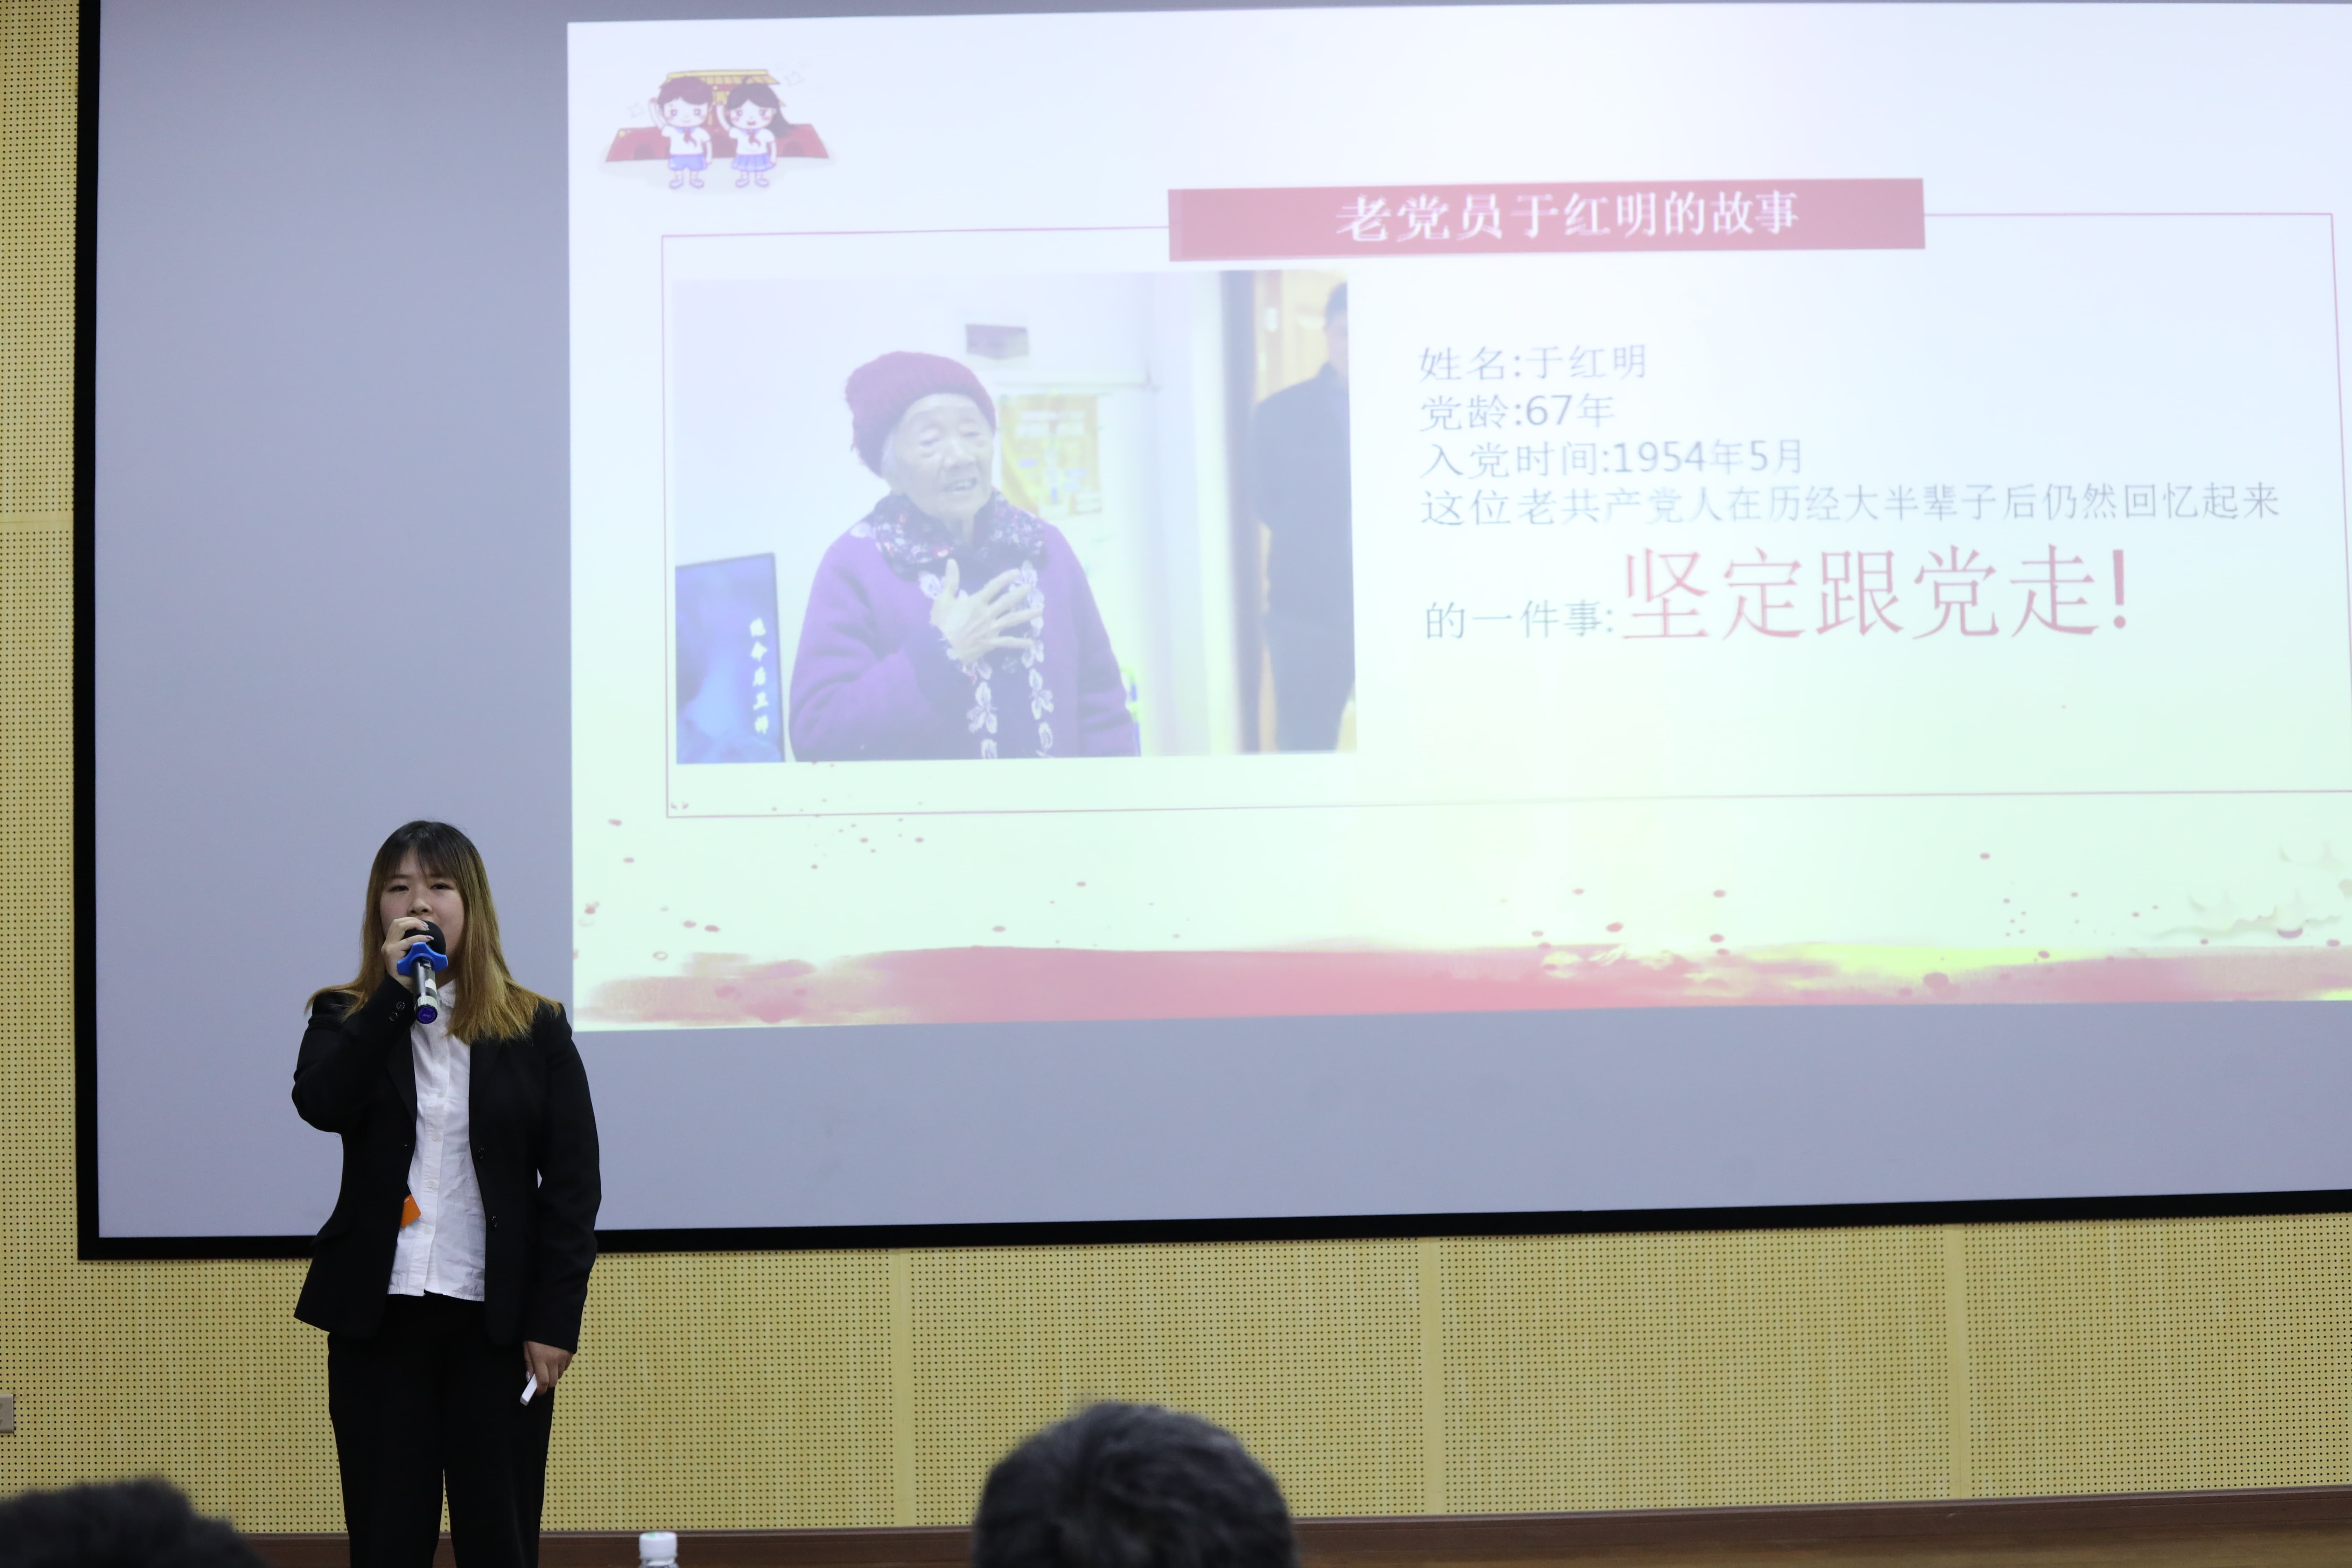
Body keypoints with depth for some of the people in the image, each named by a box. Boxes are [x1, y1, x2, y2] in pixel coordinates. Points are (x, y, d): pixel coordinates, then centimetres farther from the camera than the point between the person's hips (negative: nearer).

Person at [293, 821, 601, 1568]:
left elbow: (573, 1184, 0)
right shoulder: (345, 1017, 7)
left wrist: (556, 1318, -6)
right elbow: (320, 1104, -15)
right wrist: (395, 991, -16)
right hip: (378, 1314, 1)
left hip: (498, 1319, -1)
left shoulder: (535, 1027, 3)